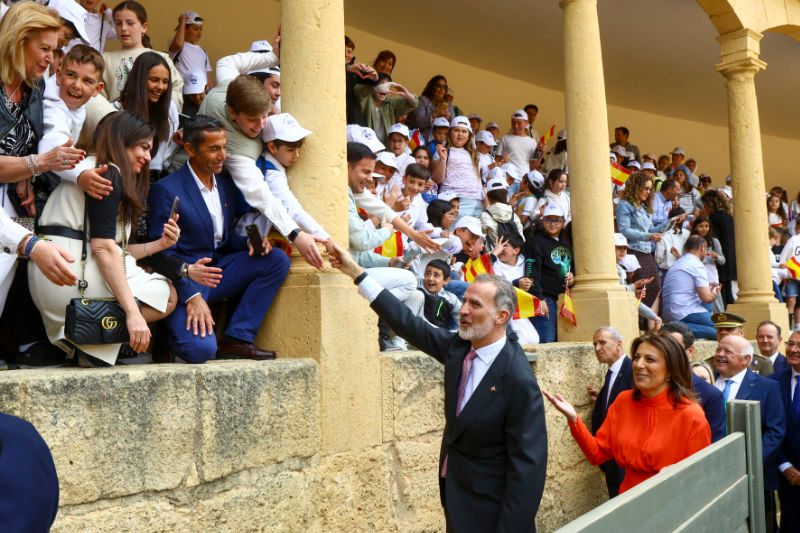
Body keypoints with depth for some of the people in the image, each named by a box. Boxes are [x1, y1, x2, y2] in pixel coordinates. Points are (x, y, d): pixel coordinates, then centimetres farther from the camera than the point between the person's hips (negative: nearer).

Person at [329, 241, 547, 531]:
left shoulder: (519, 380, -25)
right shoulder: (458, 346, -6)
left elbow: (528, 465, -24)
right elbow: (411, 325, 1)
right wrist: (356, 272, 2)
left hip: (487, 509, -7)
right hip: (454, 492, 7)